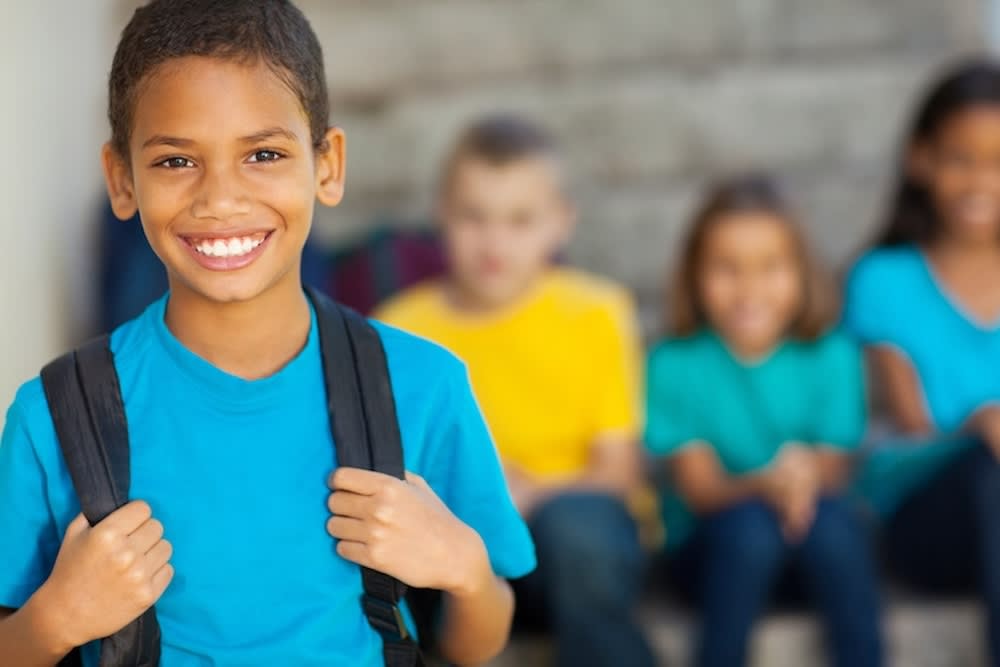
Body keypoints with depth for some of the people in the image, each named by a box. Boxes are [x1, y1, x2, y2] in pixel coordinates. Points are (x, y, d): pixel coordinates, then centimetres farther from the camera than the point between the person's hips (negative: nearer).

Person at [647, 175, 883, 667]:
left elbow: (833, 474, -7)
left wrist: (805, 482, -32)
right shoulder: (675, 364, -8)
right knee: (749, 522, -33)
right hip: (711, 545, -1)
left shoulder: (832, 357, -4)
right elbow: (699, 487, -13)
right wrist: (763, 486, -35)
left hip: (816, 550, 1)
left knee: (831, 518, -31)